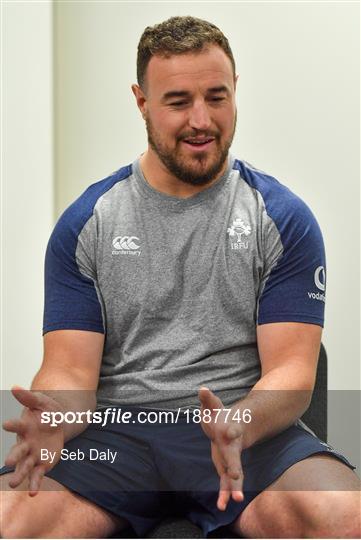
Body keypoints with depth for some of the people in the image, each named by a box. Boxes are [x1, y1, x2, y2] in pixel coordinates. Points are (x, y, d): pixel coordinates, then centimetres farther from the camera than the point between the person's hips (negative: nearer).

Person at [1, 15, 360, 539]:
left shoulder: (283, 217, 4)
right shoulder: (85, 222, 7)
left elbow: (291, 368, -3)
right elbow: (71, 368, 1)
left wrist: (238, 425, -27)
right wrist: (54, 419, -25)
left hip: (248, 425, 0)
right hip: (115, 427, 1)